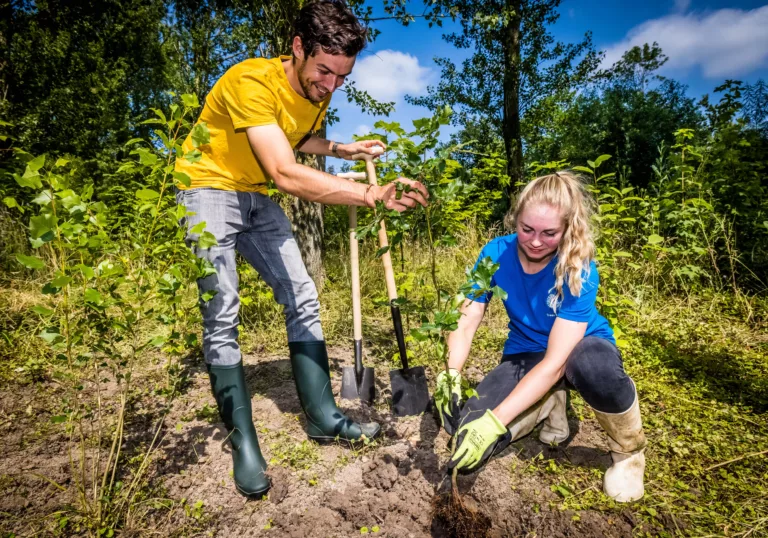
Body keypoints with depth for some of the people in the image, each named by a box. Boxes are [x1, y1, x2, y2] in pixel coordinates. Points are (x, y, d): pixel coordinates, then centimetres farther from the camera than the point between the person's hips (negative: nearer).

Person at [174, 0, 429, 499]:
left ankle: (323, 416, 10)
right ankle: (243, 442, -1)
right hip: (209, 190, -7)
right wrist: (372, 194, -45)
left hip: (257, 197, 7)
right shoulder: (252, 81, -26)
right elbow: (286, 174, -38)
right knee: (222, 313, -15)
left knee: (303, 298, 0)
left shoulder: (319, 93, -1)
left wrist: (342, 150, 6)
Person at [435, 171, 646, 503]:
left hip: (579, 349, -3)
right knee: (468, 427, -21)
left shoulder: (578, 269, -29)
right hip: (525, 355, 3)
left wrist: (495, 420, -41)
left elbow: (555, 361, -35)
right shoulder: (496, 253, -18)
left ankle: (628, 451, -8)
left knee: (596, 366, -42)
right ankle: (551, 404, 9)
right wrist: (451, 375, -35)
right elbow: (466, 322, -16)